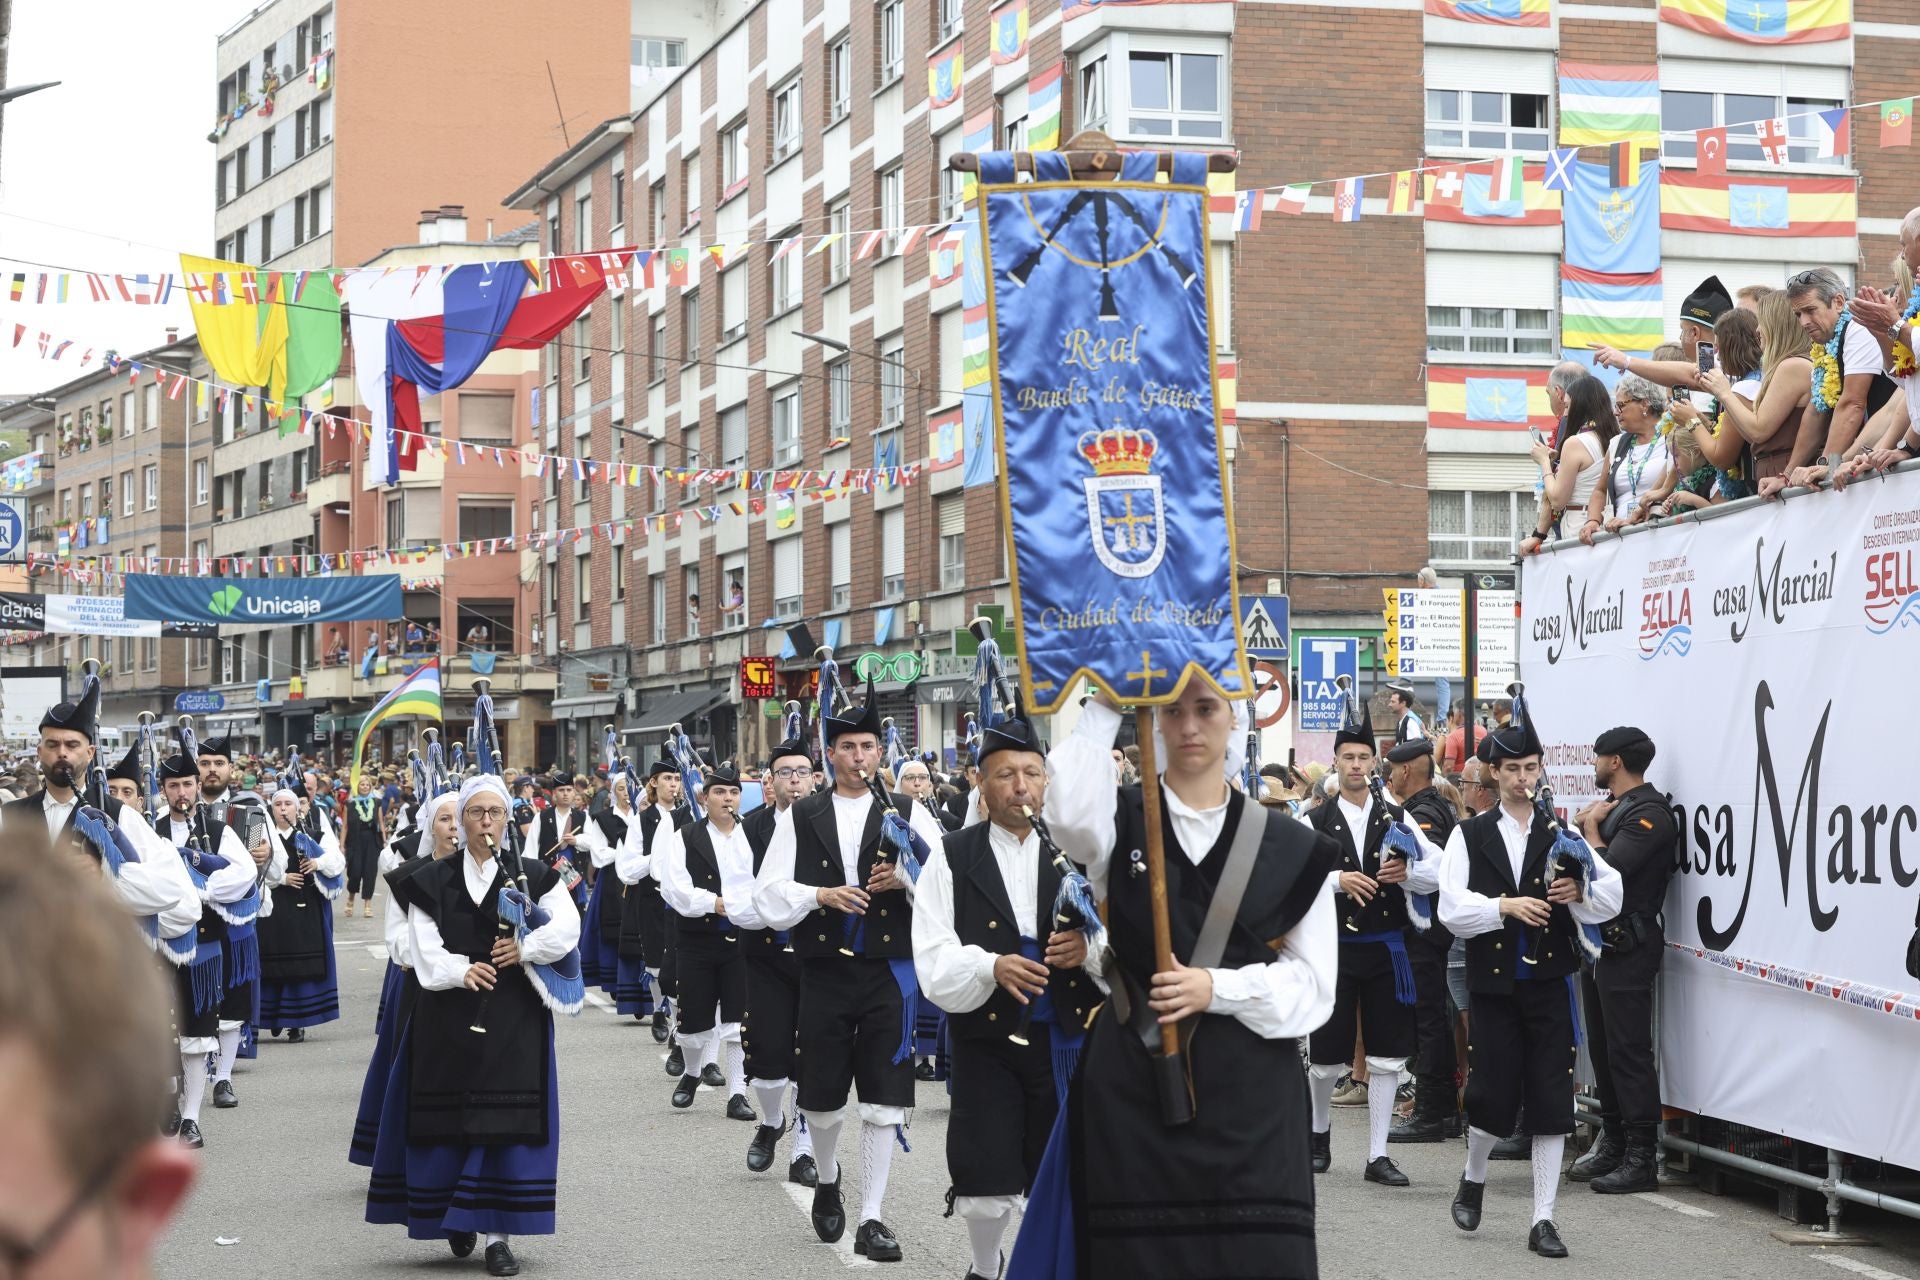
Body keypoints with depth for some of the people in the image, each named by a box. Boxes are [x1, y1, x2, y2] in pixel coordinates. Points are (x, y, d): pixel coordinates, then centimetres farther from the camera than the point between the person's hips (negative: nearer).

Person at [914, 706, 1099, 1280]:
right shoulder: (952, 857, 2)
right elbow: (935, 963, -8)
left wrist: (1091, 947, -20)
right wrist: (990, 968, -26)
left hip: (1065, 1039, 1)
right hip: (985, 1041, -1)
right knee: (985, 1192, -2)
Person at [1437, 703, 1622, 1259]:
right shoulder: (1469, 835, 4)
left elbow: (1612, 895, 3)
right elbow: (1452, 907, -7)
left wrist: (1580, 891, -17)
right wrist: (1505, 907, -20)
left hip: (1550, 982, 1)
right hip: (1494, 983, -1)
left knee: (1551, 1102, -2)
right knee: (1491, 1094, 2)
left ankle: (1543, 1220, 5)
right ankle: (1473, 1178, 33)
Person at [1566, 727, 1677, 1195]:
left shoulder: (1649, 814, -14)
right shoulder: (1615, 806, 18)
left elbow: (1609, 871, -24)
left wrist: (1592, 827, -9)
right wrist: (1585, 824, 0)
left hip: (1628, 948, -10)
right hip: (1599, 942, 10)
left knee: (1629, 1051, -9)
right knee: (1603, 1047, 14)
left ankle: (1641, 1160, -8)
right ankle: (1612, 1143, 22)